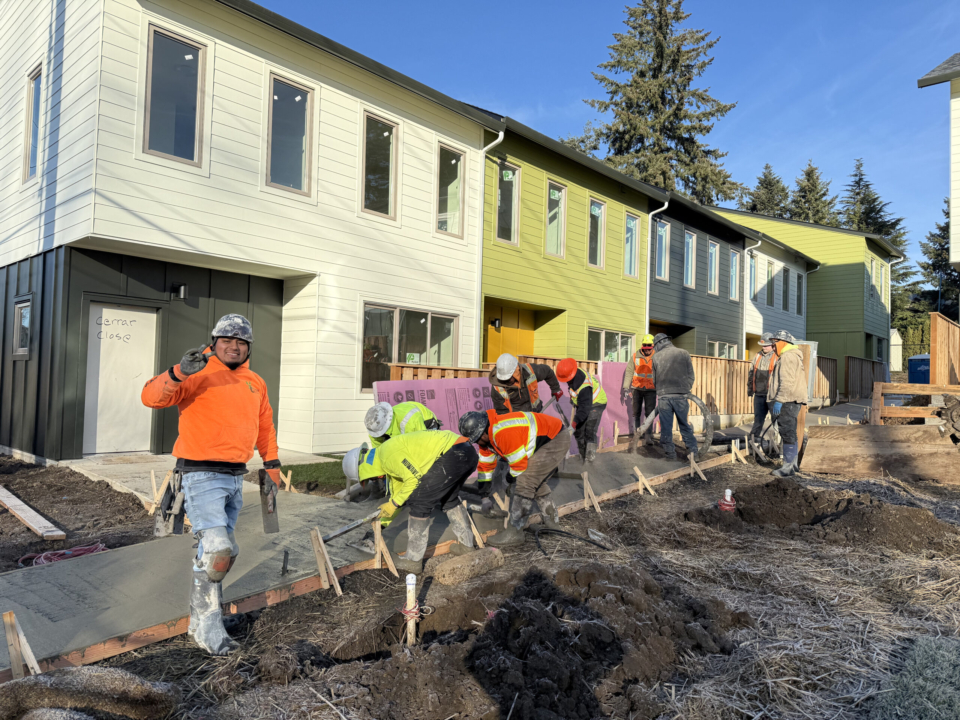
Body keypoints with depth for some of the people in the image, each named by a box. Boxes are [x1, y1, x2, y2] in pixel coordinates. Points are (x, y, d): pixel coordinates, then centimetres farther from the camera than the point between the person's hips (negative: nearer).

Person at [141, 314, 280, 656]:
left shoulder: (255, 383, 12)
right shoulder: (198, 374, -8)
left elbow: (265, 425, 24)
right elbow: (152, 397, -21)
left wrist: (272, 465, 22)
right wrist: (178, 374, -38)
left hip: (236, 477, 7)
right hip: (202, 474, -7)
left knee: (222, 550, 16)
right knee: (217, 548, -16)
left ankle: (200, 620, 34)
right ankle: (207, 626, 1)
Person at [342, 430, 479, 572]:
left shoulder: (387, 455, -10)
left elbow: (414, 478, -13)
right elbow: (397, 489, 32)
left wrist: (393, 503, -2)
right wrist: (384, 521, 37)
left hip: (452, 454, -11)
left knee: (419, 502, -3)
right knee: (449, 499, 29)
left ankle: (413, 560, 6)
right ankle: (466, 544, 40)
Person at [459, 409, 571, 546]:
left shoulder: (504, 432, -30)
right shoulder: (487, 436, 3)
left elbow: (519, 463, -21)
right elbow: (485, 464, 14)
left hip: (556, 440, -11)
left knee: (525, 483, -14)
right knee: (536, 483, 19)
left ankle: (514, 532, -7)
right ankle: (552, 523, 32)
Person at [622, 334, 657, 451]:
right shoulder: (635, 356, -1)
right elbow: (629, 371, 1)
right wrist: (626, 387, -4)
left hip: (651, 390, -1)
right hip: (637, 388, 2)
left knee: (649, 413, -2)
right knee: (636, 413, 8)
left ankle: (649, 436, 4)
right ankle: (636, 435, 18)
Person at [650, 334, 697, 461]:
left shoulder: (656, 357, 4)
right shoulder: (683, 353, 3)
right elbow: (691, 376, 5)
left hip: (663, 396, -1)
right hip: (681, 395, 1)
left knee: (666, 427, 8)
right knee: (685, 425, 12)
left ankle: (669, 452, 12)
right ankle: (692, 450, 14)